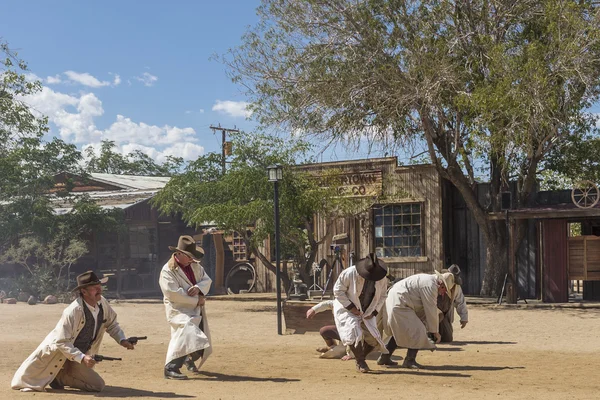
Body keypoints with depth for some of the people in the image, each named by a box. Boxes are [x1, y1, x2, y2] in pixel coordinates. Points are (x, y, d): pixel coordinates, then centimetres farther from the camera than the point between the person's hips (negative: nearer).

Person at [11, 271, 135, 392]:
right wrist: (82, 358, -38)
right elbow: (62, 342, -30)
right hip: (57, 350, -6)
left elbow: (112, 324, 8)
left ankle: (60, 378, 14)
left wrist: (122, 340, -7)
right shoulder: (73, 311, -30)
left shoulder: (102, 303, -10)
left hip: (77, 357, 6)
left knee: (98, 385, 7)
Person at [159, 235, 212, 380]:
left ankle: (190, 359, 48)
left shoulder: (194, 265, 8)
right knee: (187, 331, -31)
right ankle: (171, 368, -29)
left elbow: (207, 280, 7)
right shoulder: (168, 270, -15)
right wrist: (196, 300, -19)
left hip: (196, 309, 8)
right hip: (179, 310, -8)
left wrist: (198, 288, -17)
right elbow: (173, 293, -23)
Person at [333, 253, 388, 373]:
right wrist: (351, 307, -21)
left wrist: (374, 312, -9)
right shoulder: (349, 273, -25)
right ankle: (360, 362, -4)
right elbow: (338, 291, -16)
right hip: (346, 309, -4)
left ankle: (361, 358, 25)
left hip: (367, 312, 4)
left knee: (373, 339, -2)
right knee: (354, 334, -23)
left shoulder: (381, 279, -12)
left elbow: (382, 296, 3)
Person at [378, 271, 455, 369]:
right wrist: (434, 331, -2)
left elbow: (423, 309, 21)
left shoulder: (427, 281, 18)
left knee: (399, 331, 24)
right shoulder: (430, 285, -14)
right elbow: (431, 311, -11)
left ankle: (384, 357, 29)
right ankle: (409, 360, 2)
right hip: (399, 305, -11)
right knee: (418, 331, -6)